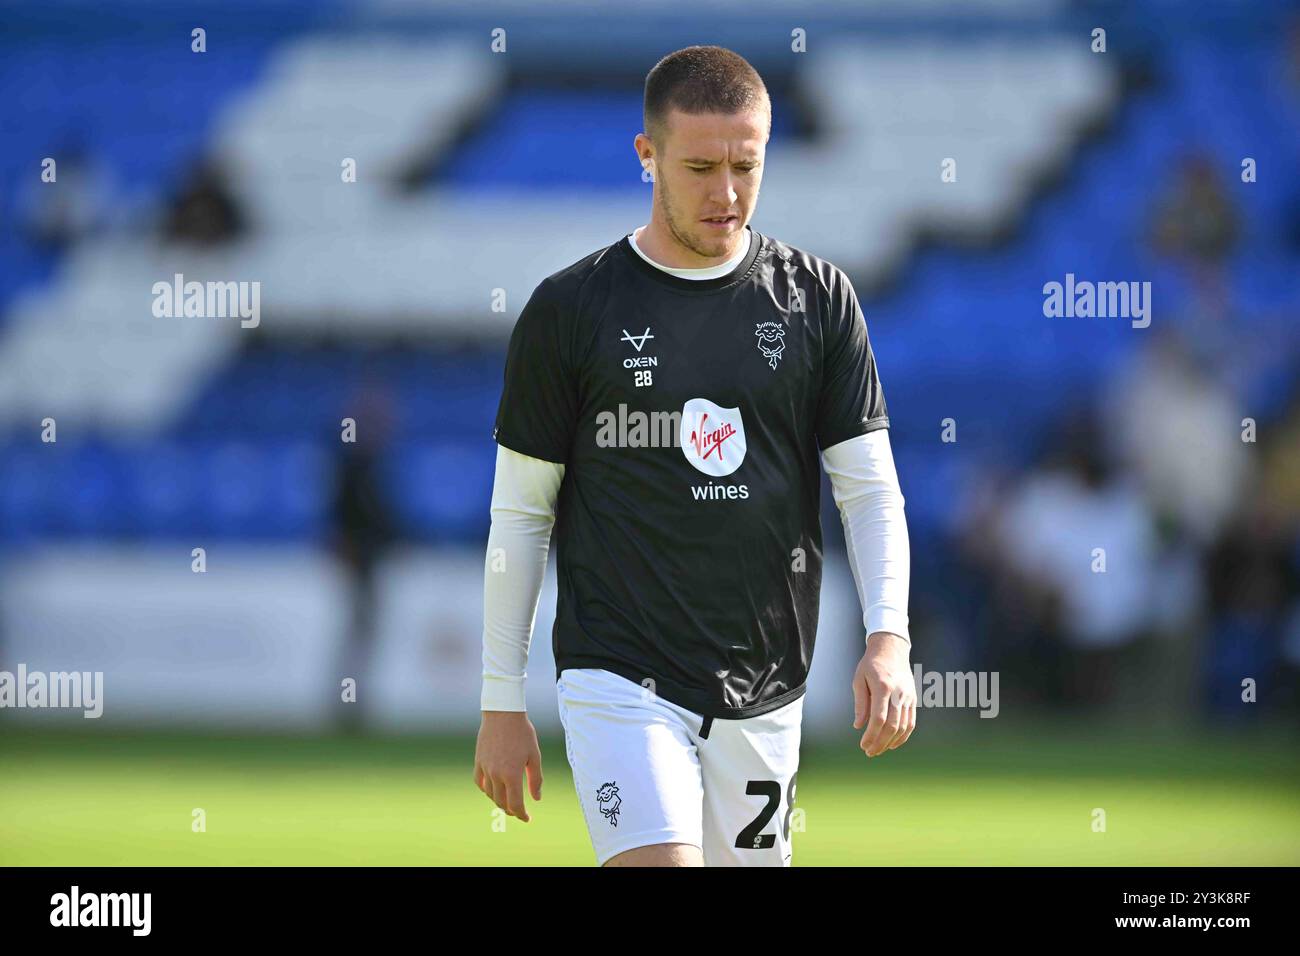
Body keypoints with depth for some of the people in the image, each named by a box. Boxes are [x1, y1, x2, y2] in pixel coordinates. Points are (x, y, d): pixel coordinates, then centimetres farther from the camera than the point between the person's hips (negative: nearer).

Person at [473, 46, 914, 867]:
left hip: (764, 695, 3)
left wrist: (889, 636, -11)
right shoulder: (572, 308, 0)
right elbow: (521, 513, 5)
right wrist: (502, 701, 4)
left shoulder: (817, 298, 6)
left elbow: (870, 487, 6)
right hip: (620, 677, -3)